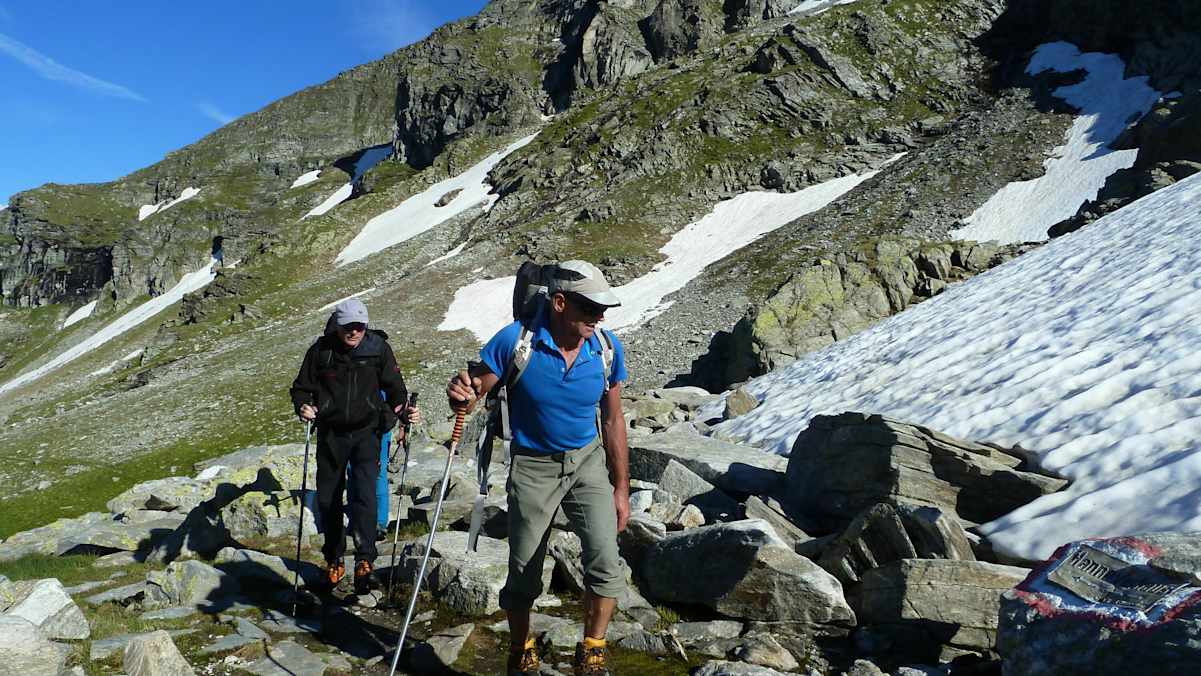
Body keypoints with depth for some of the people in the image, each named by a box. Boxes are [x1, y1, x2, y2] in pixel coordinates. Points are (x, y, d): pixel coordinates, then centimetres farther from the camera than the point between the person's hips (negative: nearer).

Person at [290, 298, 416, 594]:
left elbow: (394, 386, 4)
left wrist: (401, 407, -16)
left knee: (365, 493, -17)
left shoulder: (378, 348, -4)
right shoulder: (321, 350, -3)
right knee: (328, 498, 10)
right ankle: (334, 560, 27)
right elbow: (302, 387, 6)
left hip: (366, 431, -2)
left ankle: (364, 563, -18)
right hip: (331, 433, 2)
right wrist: (303, 406, -15)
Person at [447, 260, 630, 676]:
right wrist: (463, 396, -39)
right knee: (524, 573, 10)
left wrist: (621, 489, 5)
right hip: (533, 466, -1)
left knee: (605, 559, -14)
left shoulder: (607, 349, -11)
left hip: (588, 461, 2)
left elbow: (612, 420, 0)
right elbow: (472, 396, -13)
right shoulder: (515, 341, -21)